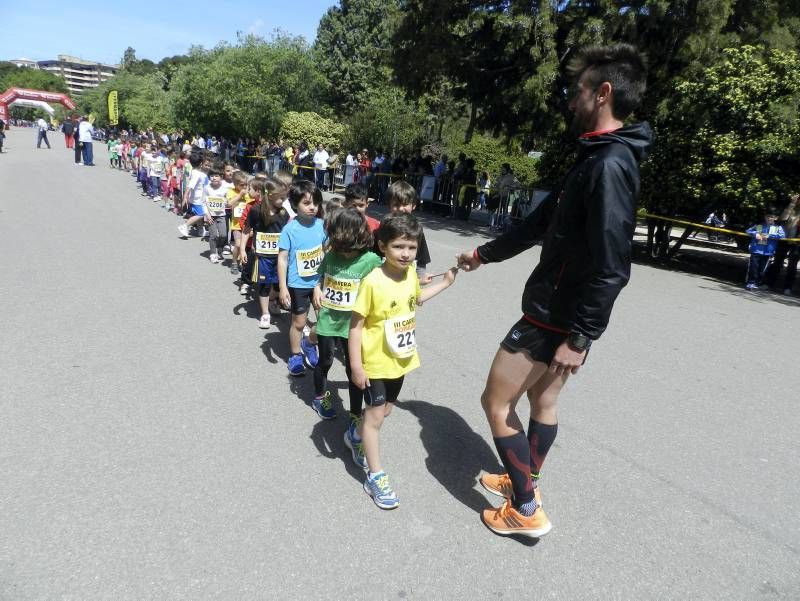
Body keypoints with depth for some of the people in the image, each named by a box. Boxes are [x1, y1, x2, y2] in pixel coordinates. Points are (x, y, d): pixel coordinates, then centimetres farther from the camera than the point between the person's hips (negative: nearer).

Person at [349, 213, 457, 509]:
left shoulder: (410, 273, -5)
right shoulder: (373, 281, -25)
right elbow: (355, 324, -20)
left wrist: (444, 283, 18)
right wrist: (356, 366, -20)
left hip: (401, 359, 7)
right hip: (376, 362, -7)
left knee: (385, 409, 23)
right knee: (375, 416, 5)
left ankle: (357, 435, 51)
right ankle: (375, 477, 18)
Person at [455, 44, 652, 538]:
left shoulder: (610, 166, -21)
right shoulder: (596, 158, 12)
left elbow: (611, 268, -26)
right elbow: (541, 221, 19)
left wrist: (580, 336, -23)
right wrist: (485, 254, 26)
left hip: (558, 318, -10)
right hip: (558, 312, 10)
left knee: (496, 402, 2)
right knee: (543, 401, 21)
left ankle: (527, 511, 15)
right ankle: (525, 482, 40)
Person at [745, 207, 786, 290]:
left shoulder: (777, 227, 4)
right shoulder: (758, 225, 7)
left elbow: (782, 235, -10)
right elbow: (748, 230, 7)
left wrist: (769, 236, -19)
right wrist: (755, 234, -13)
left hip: (767, 252, 0)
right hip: (756, 250, 0)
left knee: (762, 268, 9)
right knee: (753, 267, -2)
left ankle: (759, 283, 22)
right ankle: (751, 282, 8)